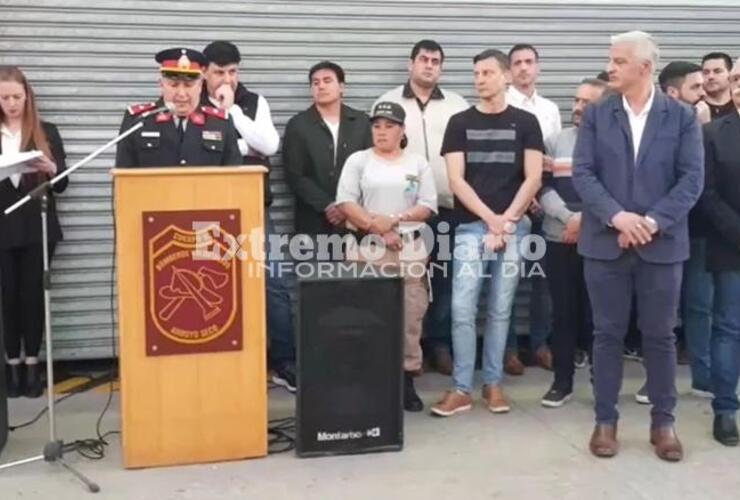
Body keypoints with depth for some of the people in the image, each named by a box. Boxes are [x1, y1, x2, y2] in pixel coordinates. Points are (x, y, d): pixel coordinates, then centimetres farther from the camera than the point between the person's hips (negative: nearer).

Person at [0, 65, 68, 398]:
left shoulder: (46, 133, 5)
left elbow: (61, 184, 3)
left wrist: (51, 169, -18)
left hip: (37, 228, 0)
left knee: (33, 294, 2)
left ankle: (32, 363, 10)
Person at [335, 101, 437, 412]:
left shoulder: (418, 163, 10)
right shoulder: (358, 161, 6)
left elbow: (428, 206, 2)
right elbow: (345, 203, -3)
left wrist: (394, 219, -11)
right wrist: (376, 227, -12)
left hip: (410, 249, 1)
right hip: (368, 248, -1)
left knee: (410, 316, 2)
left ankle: (407, 379, 11)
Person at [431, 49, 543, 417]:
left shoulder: (525, 122, 6)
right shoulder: (460, 123, 6)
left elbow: (533, 178, 0)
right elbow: (455, 180, -1)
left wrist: (506, 220, -9)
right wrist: (490, 218, -10)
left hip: (514, 227, 0)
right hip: (471, 226, 0)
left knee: (500, 310, 7)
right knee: (462, 309, -5)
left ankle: (493, 383, 18)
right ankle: (461, 388, 4)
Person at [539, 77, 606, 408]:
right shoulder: (557, 140, 8)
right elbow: (543, 188, 1)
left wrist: (585, 219, -15)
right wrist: (569, 217, -12)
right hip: (559, 240, 3)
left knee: (596, 312, 5)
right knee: (563, 312, 8)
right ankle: (562, 381, 17)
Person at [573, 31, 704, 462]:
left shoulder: (682, 116, 3)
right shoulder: (596, 114, 5)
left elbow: (692, 179, -4)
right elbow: (582, 173, -3)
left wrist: (653, 221, -16)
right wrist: (617, 216, -17)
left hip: (661, 244, 0)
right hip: (606, 241, 1)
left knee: (660, 335, 7)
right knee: (608, 333, 6)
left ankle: (664, 421, 21)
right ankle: (606, 420, 17)